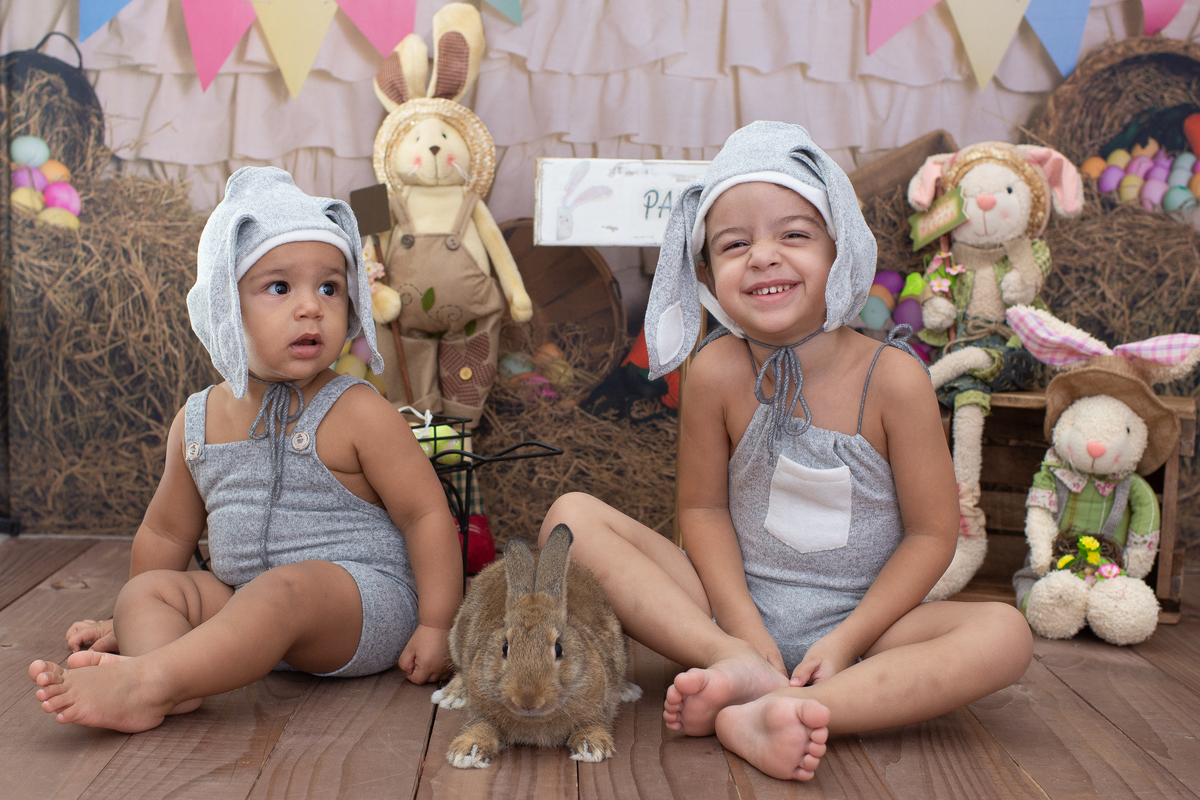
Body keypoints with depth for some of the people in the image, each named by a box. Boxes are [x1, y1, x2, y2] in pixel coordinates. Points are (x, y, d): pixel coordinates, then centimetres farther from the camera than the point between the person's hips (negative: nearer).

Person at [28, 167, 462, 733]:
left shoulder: (357, 414, -8)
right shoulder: (199, 422, 9)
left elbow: (426, 515, -9)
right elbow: (166, 532, 22)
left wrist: (435, 627, -14)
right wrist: (126, 622, 23)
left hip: (365, 606, -6)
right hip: (244, 604, 6)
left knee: (283, 589, -34)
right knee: (149, 589, -12)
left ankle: (147, 679, -43)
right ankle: (170, 695, -40)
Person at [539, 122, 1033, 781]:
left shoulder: (891, 376, -13)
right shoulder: (717, 372, -9)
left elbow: (932, 532, -7)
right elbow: (702, 507, -1)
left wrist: (848, 639, -15)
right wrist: (743, 629, -13)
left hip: (860, 618, 0)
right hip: (735, 606, 1)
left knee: (1004, 634, -28)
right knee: (572, 516, -15)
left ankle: (761, 716, -38)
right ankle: (737, 667, -26)